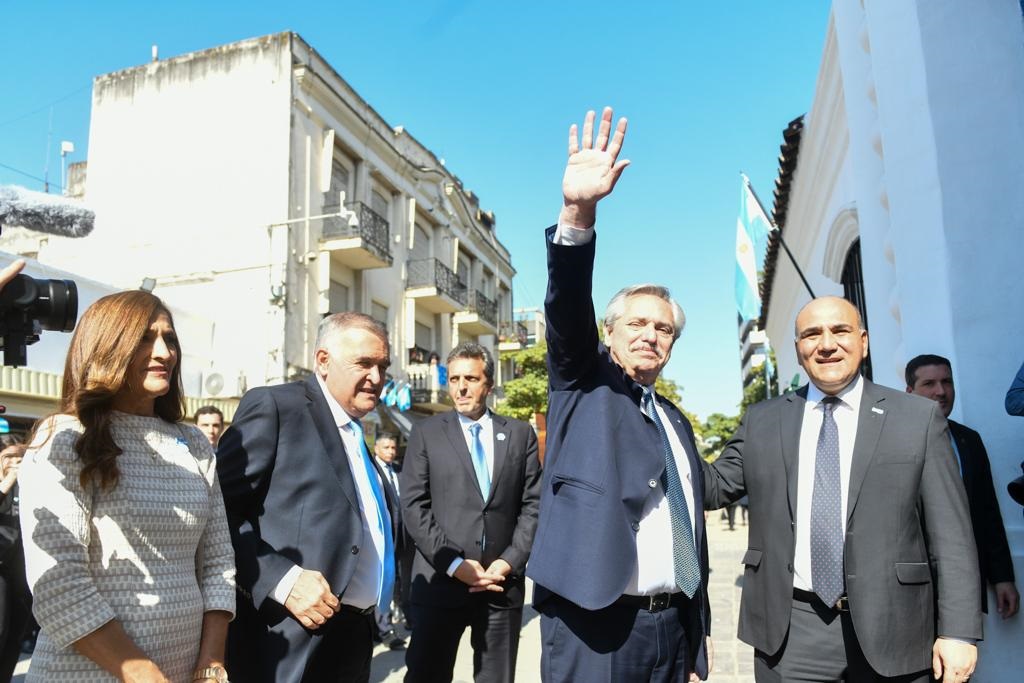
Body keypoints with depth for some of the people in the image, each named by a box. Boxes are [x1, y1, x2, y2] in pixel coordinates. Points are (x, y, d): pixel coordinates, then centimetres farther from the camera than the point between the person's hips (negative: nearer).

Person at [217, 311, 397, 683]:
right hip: (294, 642, -8)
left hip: (356, 636, 8)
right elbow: (215, 510, -16)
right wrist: (281, 580, -23)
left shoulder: (357, 433, 14)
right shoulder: (274, 405, -9)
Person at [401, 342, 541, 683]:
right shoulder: (426, 432, 3)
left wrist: (510, 561, -7)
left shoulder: (520, 433, 8)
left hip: (502, 581, 2)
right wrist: (453, 564, -11)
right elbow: (414, 506, -3)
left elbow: (533, 504, 5)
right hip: (441, 581, -1)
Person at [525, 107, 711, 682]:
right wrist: (578, 213, -34)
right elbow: (568, 309, -18)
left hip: (672, 628, 5)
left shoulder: (678, 422, 15)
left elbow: (690, 530, 16)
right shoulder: (583, 383, 2)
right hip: (593, 628, -5)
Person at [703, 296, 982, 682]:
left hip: (890, 631, -1)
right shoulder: (762, 421, 5)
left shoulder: (919, 418, 0)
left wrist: (958, 631, -6)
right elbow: (715, 487, 8)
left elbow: (950, 534, -2)